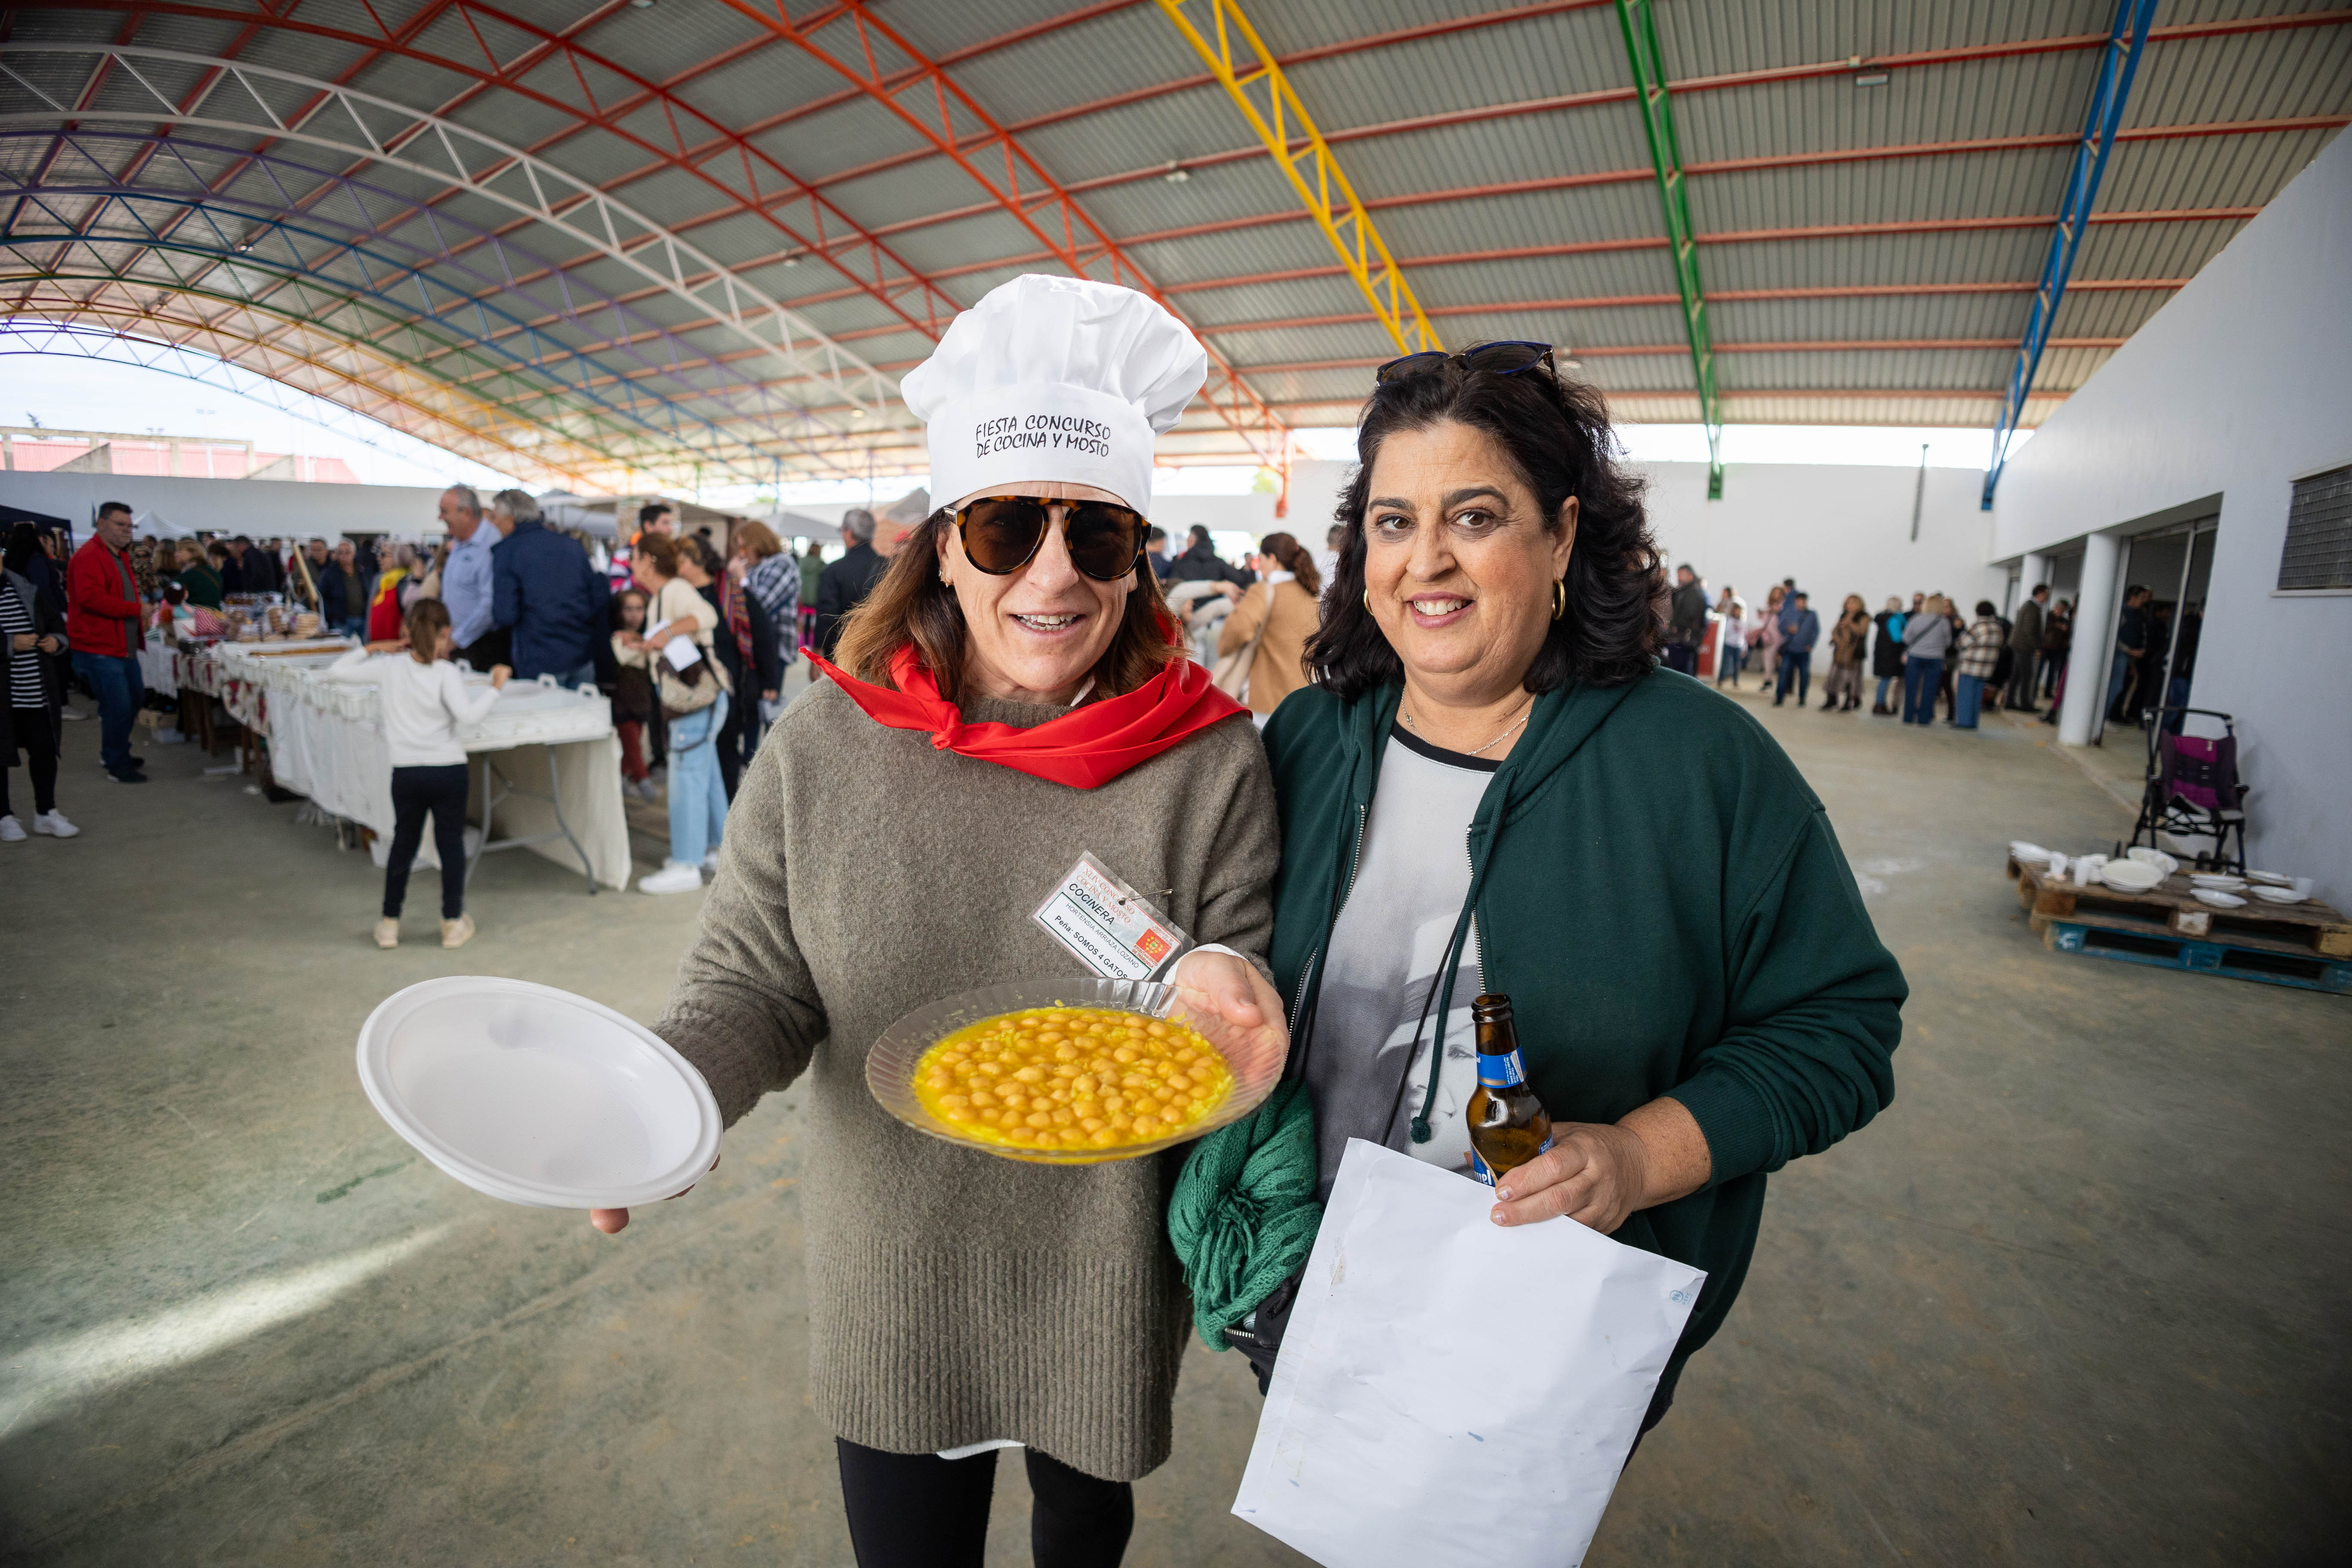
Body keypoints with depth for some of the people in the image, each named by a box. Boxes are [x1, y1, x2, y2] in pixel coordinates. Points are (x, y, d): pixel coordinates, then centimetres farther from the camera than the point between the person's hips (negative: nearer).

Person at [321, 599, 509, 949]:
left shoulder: (390, 668, 0)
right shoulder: (446, 672, -10)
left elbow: (334, 672, 9)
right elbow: (467, 714, -23)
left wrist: (372, 648, 15)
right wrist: (495, 687, -14)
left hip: (406, 773, 3)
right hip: (448, 770, -3)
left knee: (403, 842, 16)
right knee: (451, 843, 7)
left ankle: (390, 923, 23)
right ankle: (453, 923, 15)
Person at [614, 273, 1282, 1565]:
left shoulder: (1209, 762, -16)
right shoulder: (825, 747, -12)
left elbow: (1247, 979, -8)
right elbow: (753, 983, -6)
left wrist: (1220, 985, -30)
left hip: (1105, 1287, 0)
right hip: (891, 1283, 1)